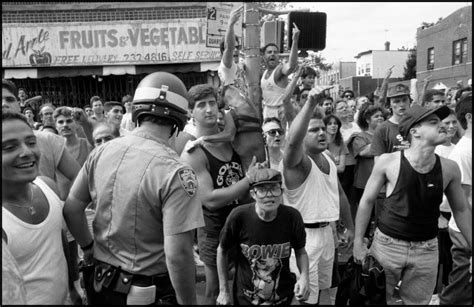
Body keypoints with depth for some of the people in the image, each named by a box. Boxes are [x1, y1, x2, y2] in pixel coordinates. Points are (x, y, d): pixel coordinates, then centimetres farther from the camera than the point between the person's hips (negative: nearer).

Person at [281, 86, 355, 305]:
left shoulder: (328, 159, 10)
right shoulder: (297, 161, -17)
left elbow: (339, 194, 20)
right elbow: (292, 139, -41)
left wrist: (350, 227, 23)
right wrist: (310, 103, -50)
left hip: (326, 231, 8)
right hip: (303, 234, -8)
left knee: (322, 291, 20)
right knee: (305, 297, -1)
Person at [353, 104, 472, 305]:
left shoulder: (449, 168, -4)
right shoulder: (388, 162, -13)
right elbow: (367, 201, -3)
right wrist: (358, 242, -2)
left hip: (426, 250, 3)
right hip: (387, 244, -2)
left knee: (418, 302, 15)